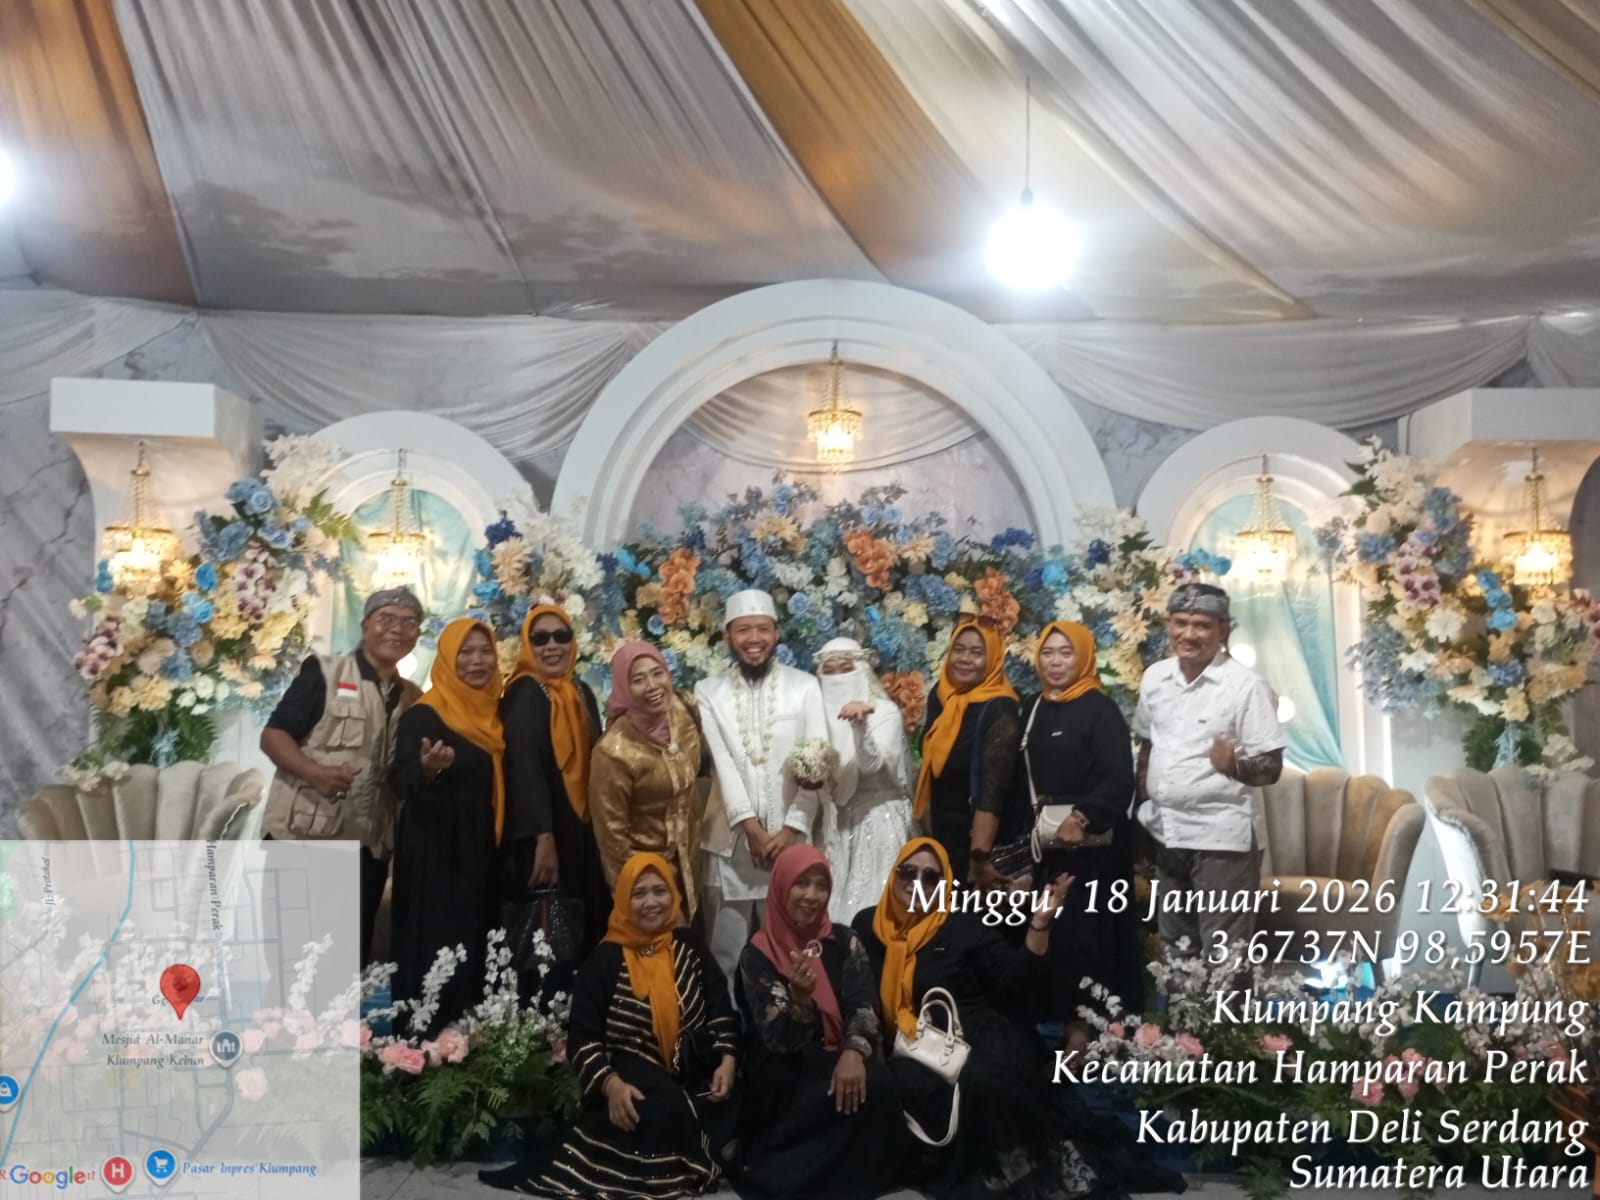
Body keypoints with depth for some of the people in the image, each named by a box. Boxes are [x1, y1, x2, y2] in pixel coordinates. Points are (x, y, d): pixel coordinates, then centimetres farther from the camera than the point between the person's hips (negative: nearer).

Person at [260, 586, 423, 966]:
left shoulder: (412, 697, 11)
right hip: (303, 836, -4)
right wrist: (314, 771, -26)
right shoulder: (324, 672, -2)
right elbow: (273, 735, -8)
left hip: (366, 847, 5)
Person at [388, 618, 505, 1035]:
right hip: (435, 851, -7)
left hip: (480, 849, 7)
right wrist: (427, 771, -39)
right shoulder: (424, 714, -11)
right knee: (437, 944, -7)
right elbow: (401, 781, -19)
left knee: (476, 942, 11)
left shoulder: (492, 711, 9)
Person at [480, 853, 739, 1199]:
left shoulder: (689, 947, 10)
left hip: (696, 1078, 3)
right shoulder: (606, 959, 1)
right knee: (658, 1113, -36)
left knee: (728, 1109, -28)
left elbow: (720, 1010, 12)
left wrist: (728, 1059, -6)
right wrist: (610, 1084, -20)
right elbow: (583, 1035, -3)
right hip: (635, 1083, -3)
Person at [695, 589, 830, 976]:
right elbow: (723, 764, -5)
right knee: (727, 949, 5)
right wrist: (751, 828, -12)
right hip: (733, 838, 1)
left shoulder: (804, 686, 2)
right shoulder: (709, 691, 4)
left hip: (790, 836, 0)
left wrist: (791, 829, -10)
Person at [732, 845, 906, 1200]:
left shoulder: (843, 940, 3)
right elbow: (778, 1040, -13)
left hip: (837, 1060, 4)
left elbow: (864, 1004, -8)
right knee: (833, 1096, -33)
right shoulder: (758, 955, -6)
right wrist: (800, 998, -34)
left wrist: (854, 1052, -29)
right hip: (785, 1077, -4)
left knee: (874, 1081, -28)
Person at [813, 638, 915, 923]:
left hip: (879, 818, -4)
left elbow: (872, 763, -23)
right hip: (836, 819, 5)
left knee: (873, 900, -5)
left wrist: (861, 726, -39)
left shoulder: (885, 711, -7)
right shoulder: (824, 713, 8)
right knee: (836, 895, 5)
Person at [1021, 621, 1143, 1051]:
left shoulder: (1101, 709, -7)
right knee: (1047, 932, 7)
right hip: (1044, 844, 6)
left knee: (1086, 932, -4)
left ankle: (1088, 1024, 5)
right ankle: (1060, 1018, 18)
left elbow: (1119, 779, -15)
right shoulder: (1032, 710, 13)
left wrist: (1082, 818, -24)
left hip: (1091, 844, -6)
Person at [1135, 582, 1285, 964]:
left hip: (1221, 838, -6)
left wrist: (1234, 765, -33)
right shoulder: (1154, 678, 5)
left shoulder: (1246, 685, -13)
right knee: (1175, 951, 19)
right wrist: (1143, 808, 11)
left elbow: (1271, 769, -13)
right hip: (1164, 835, 6)